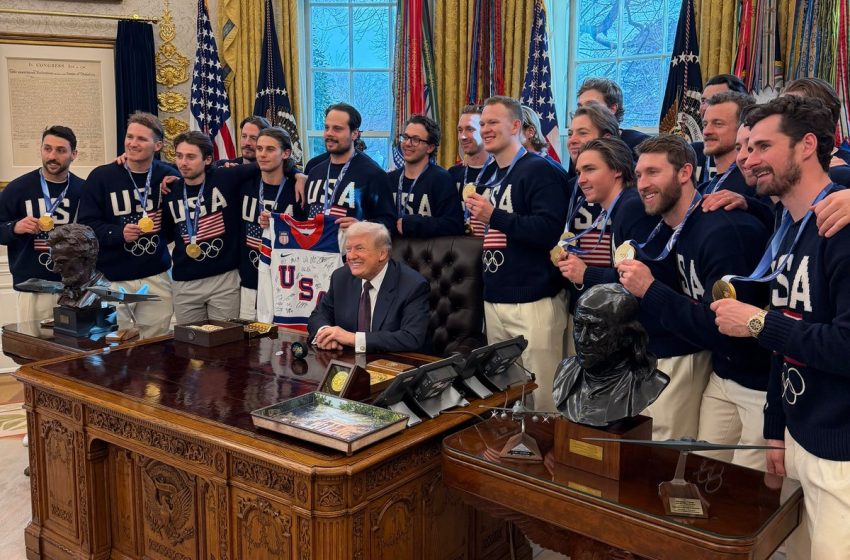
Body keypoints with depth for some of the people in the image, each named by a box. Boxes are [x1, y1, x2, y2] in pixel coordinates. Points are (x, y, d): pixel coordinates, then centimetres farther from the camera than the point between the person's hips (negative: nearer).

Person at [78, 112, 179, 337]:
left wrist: (165, 223, -10)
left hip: (157, 276, 2)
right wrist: (119, 233, -20)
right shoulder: (101, 177, -4)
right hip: (112, 278, -1)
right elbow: (86, 225, -5)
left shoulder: (168, 176, 2)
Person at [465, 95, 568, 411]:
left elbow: (550, 230, -21)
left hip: (532, 301, -8)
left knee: (540, 397, -4)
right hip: (493, 300, 8)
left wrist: (494, 216, -18)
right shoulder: (488, 177, 17)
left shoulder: (539, 170, -9)